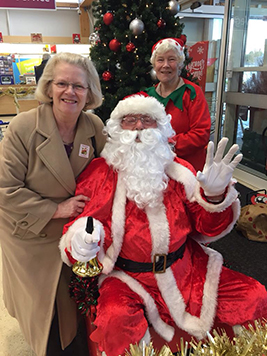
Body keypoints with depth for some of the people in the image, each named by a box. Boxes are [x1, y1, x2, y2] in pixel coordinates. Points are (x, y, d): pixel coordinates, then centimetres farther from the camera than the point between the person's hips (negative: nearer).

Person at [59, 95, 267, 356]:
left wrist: (214, 196, -17)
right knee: (116, 320, -32)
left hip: (187, 270, 3)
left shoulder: (179, 170, 3)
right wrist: (79, 244, -27)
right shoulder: (99, 174, -4)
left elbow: (206, 230, 3)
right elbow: (78, 225, -3)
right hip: (128, 277, -2)